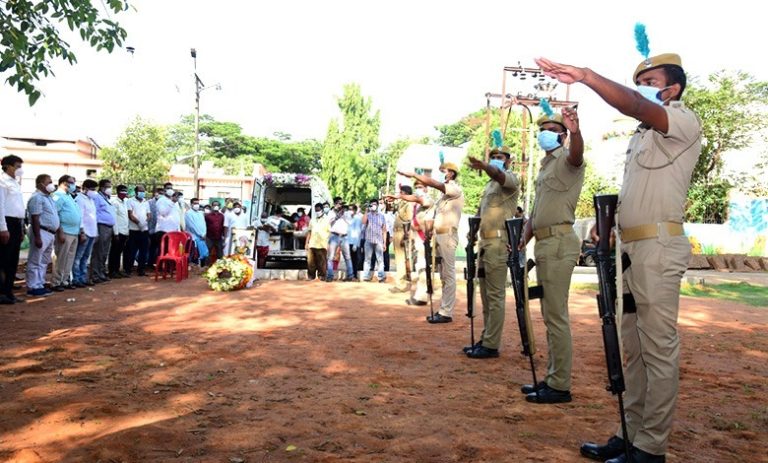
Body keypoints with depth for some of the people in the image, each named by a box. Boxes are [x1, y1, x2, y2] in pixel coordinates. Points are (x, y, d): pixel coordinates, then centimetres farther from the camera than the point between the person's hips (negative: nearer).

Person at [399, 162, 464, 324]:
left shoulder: (455, 189, -7)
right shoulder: (446, 192, 22)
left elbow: (433, 183, -20)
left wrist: (413, 174, -13)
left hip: (448, 235, -10)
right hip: (440, 236, 10)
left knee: (448, 275, -9)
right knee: (444, 275, 10)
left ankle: (446, 313, -9)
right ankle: (444, 309, 14)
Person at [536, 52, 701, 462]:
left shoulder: (684, 121, -4)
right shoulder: (642, 134, 23)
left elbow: (634, 107, -24)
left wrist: (585, 75, -33)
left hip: (658, 246, -9)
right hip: (631, 247, 9)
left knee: (658, 348, -5)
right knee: (632, 347, 11)